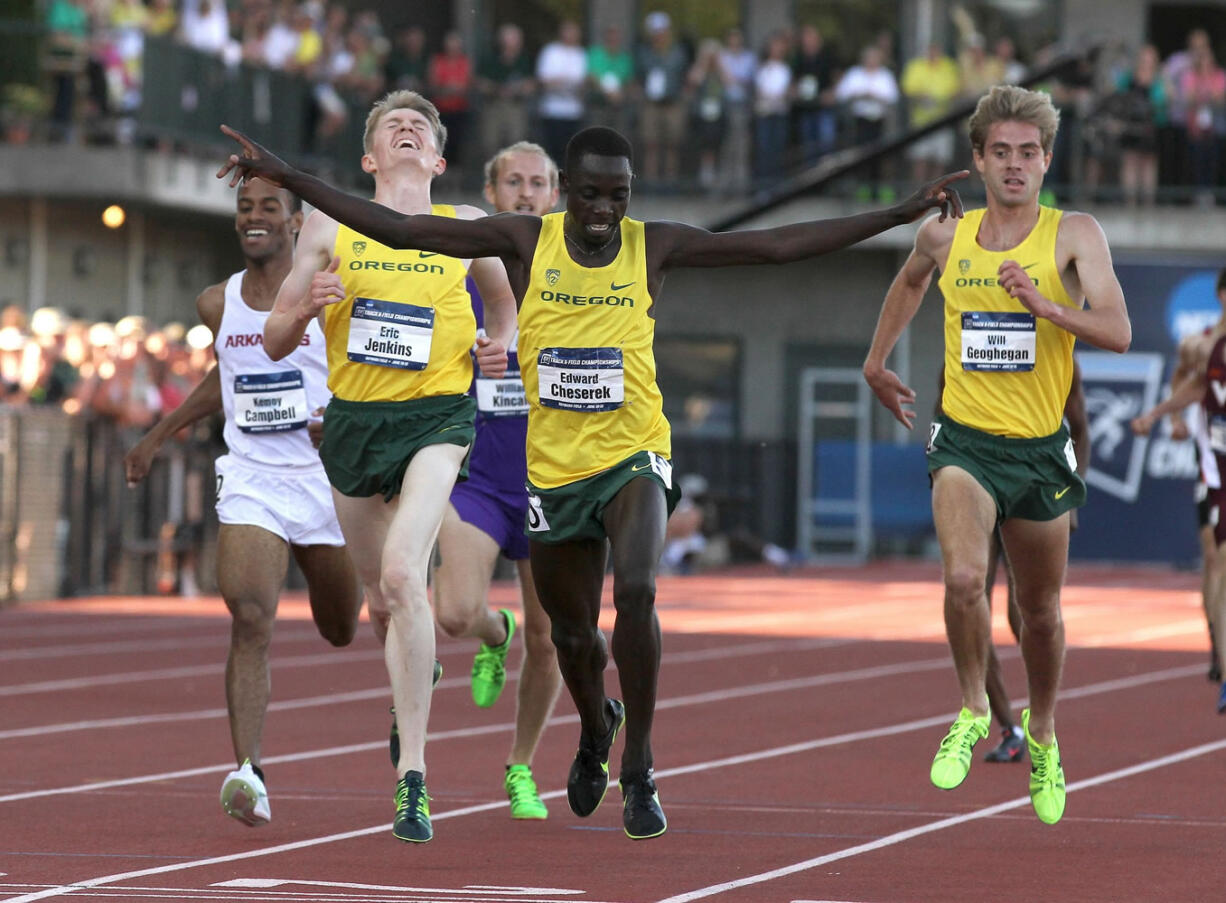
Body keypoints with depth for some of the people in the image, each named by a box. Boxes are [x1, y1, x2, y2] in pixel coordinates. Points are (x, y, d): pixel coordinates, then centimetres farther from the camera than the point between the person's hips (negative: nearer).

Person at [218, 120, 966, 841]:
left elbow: (779, 246, -5)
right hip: (554, 468, 2)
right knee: (573, 630, 14)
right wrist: (286, 178, -11)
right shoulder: (525, 240, -4)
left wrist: (902, 214, -9)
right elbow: (399, 230, -6)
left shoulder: (655, 247, -4)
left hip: (634, 457, -2)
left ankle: (638, 769, -12)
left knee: (637, 591, -27)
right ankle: (595, 730, 49)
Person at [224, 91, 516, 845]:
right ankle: (419, 674, 50)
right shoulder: (330, 230, 8)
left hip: (438, 415, -3)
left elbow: (502, 298, 28)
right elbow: (275, 344, 8)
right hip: (355, 417, 3)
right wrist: (307, 306, -13)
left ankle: (412, 775, -24)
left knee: (403, 575, -24)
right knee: (382, 599, 12)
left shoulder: (466, 229, 8)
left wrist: (501, 343, 6)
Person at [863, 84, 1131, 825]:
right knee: (964, 578, -25)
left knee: (1041, 611, 13)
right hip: (965, 443, 0)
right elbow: (910, 283, 27)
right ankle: (973, 710, -1)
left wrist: (1044, 305, -31)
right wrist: (877, 361, 30)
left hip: (1041, 451, 0)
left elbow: (1118, 332, -18)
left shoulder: (1075, 236, -7)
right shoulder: (944, 237, 2)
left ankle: (1043, 735, 39)